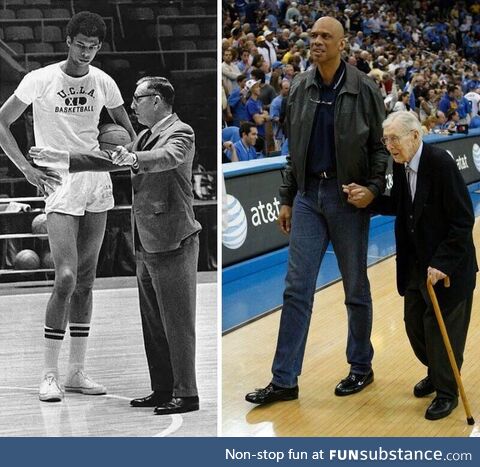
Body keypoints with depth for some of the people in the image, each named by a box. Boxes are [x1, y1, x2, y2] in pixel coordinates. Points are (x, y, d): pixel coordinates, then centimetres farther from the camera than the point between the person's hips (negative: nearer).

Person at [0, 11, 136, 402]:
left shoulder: (103, 83, 7)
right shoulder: (40, 80, -5)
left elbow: (126, 128, 20)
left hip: (98, 181, 5)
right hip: (60, 184, -5)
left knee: (86, 280, 8)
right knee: (66, 278, -15)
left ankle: (77, 372, 16)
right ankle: (50, 375, -4)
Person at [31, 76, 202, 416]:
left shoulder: (180, 133, -10)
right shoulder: (146, 136, 18)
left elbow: (168, 157, -30)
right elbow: (109, 159, 21)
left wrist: (135, 158, -49)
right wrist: (62, 158, 15)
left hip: (172, 243, -9)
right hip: (147, 246, 9)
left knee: (177, 323, -5)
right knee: (153, 324, 13)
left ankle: (186, 394, 1)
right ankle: (162, 390, 20)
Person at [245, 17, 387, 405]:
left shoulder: (364, 89, -6)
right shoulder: (300, 88, 6)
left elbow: (381, 145, -1)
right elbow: (294, 150, 12)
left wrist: (374, 187, -16)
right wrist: (287, 199, 12)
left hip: (349, 197, -3)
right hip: (308, 195, 4)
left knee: (356, 289, 8)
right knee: (297, 289, 0)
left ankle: (361, 368, 24)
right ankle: (285, 380, 3)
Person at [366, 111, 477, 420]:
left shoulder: (440, 162, -22)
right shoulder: (401, 164, -1)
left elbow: (463, 220, -21)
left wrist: (442, 263, -23)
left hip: (447, 264, -7)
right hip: (416, 262, 7)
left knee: (442, 326, 2)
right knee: (415, 322, 12)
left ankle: (447, 391, 20)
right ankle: (435, 374, 36)